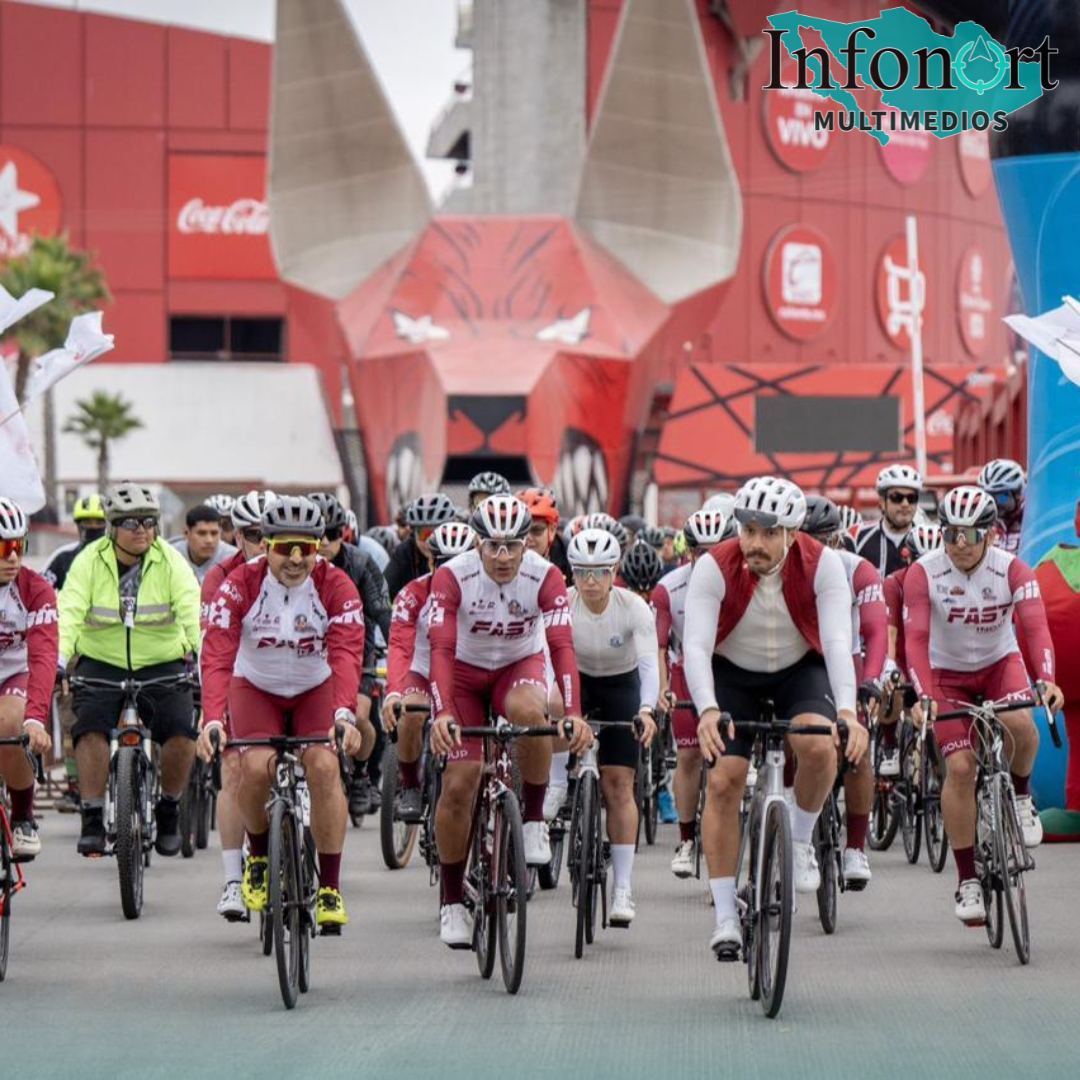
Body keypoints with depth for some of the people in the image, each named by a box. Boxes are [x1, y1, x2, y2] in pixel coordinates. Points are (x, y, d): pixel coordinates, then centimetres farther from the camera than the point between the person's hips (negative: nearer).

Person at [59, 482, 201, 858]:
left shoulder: (170, 562, -7)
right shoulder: (90, 562, -7)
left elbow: (191, 611, -20)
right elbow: (69, 613, -17)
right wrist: (57, 661, -32)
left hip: (161, 663, 0)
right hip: (101, 663, 0)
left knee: (181, 732, -19)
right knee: (91, 728, -23)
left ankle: (168, 812, 4)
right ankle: (92, 819, -14)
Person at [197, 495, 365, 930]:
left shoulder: (336, 586, -21)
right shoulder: (240, 585, -23)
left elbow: (346, 653, -34)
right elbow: (216, 656, -31)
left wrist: (344, 715, -51)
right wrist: (213, 720, -46)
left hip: (315, 690, 0)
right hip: (256, 687, 0)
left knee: (323, 765, -23)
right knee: (257, 767, -25)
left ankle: (330, 888, -13)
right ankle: (258, 858, 5)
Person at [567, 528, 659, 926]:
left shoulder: (634, 608, -27)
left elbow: (649, 664, -36)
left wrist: (646, 710, -54)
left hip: (622, 686, -2)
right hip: (577, 680, 2)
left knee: (619, 783, -9)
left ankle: (623, 887, -8)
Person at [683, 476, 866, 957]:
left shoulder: (822, 564, -25)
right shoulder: (715, 568, -26)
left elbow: (837, 641, -32)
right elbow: (696, 645, -32)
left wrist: (847, 712, -46)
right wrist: (707, 711, -49)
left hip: (800, 669, 0)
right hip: (732, 672, 0)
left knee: (818, 744, -30)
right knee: (723, 781, -13)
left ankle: (800, 841, -1)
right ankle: (725, 917, -5)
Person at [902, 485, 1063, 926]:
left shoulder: (1011, 570, -19)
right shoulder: (924, 573, -21)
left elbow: (1036, 627, -29)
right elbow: (915, 639, -27)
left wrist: (1047, 680, -46)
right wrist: (923, 697, -42)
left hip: (1000, 662, 1)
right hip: (948, 672, -1)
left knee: (1019, 724, -31)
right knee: (960, 767, -15)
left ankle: (1021, 795, 2)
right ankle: (967, 881, -4)